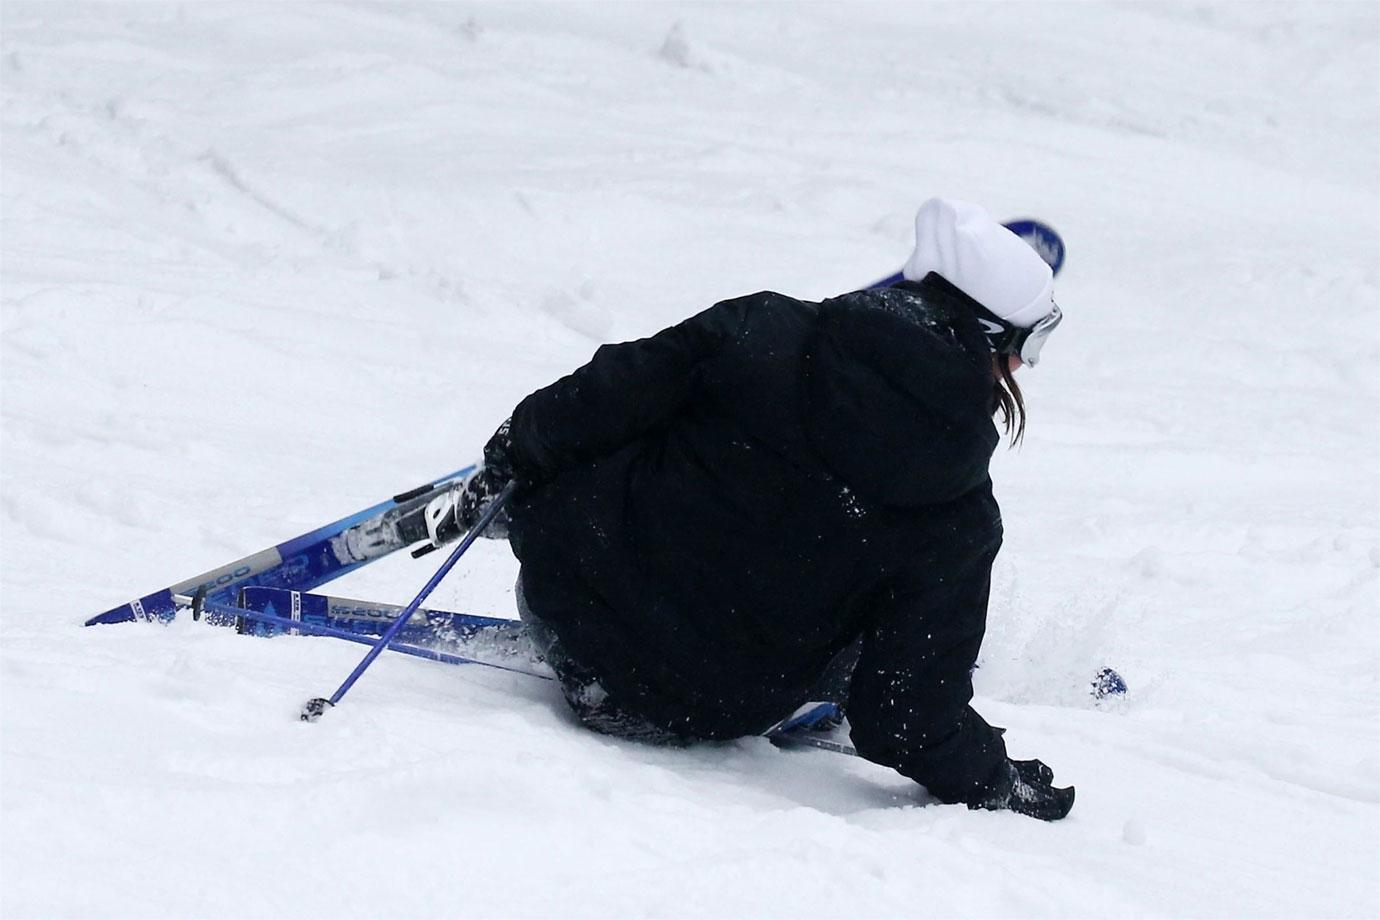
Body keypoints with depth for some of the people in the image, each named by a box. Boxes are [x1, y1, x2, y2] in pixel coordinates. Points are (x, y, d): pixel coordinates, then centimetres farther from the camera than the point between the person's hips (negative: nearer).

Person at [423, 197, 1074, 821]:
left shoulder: (767, 334, -12)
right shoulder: (962, 521, -16)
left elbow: (600, 403, -4)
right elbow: (910, 714, -14)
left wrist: (507, 463, 13)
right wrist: (992, 784, 4)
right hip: (708, 716, -1)